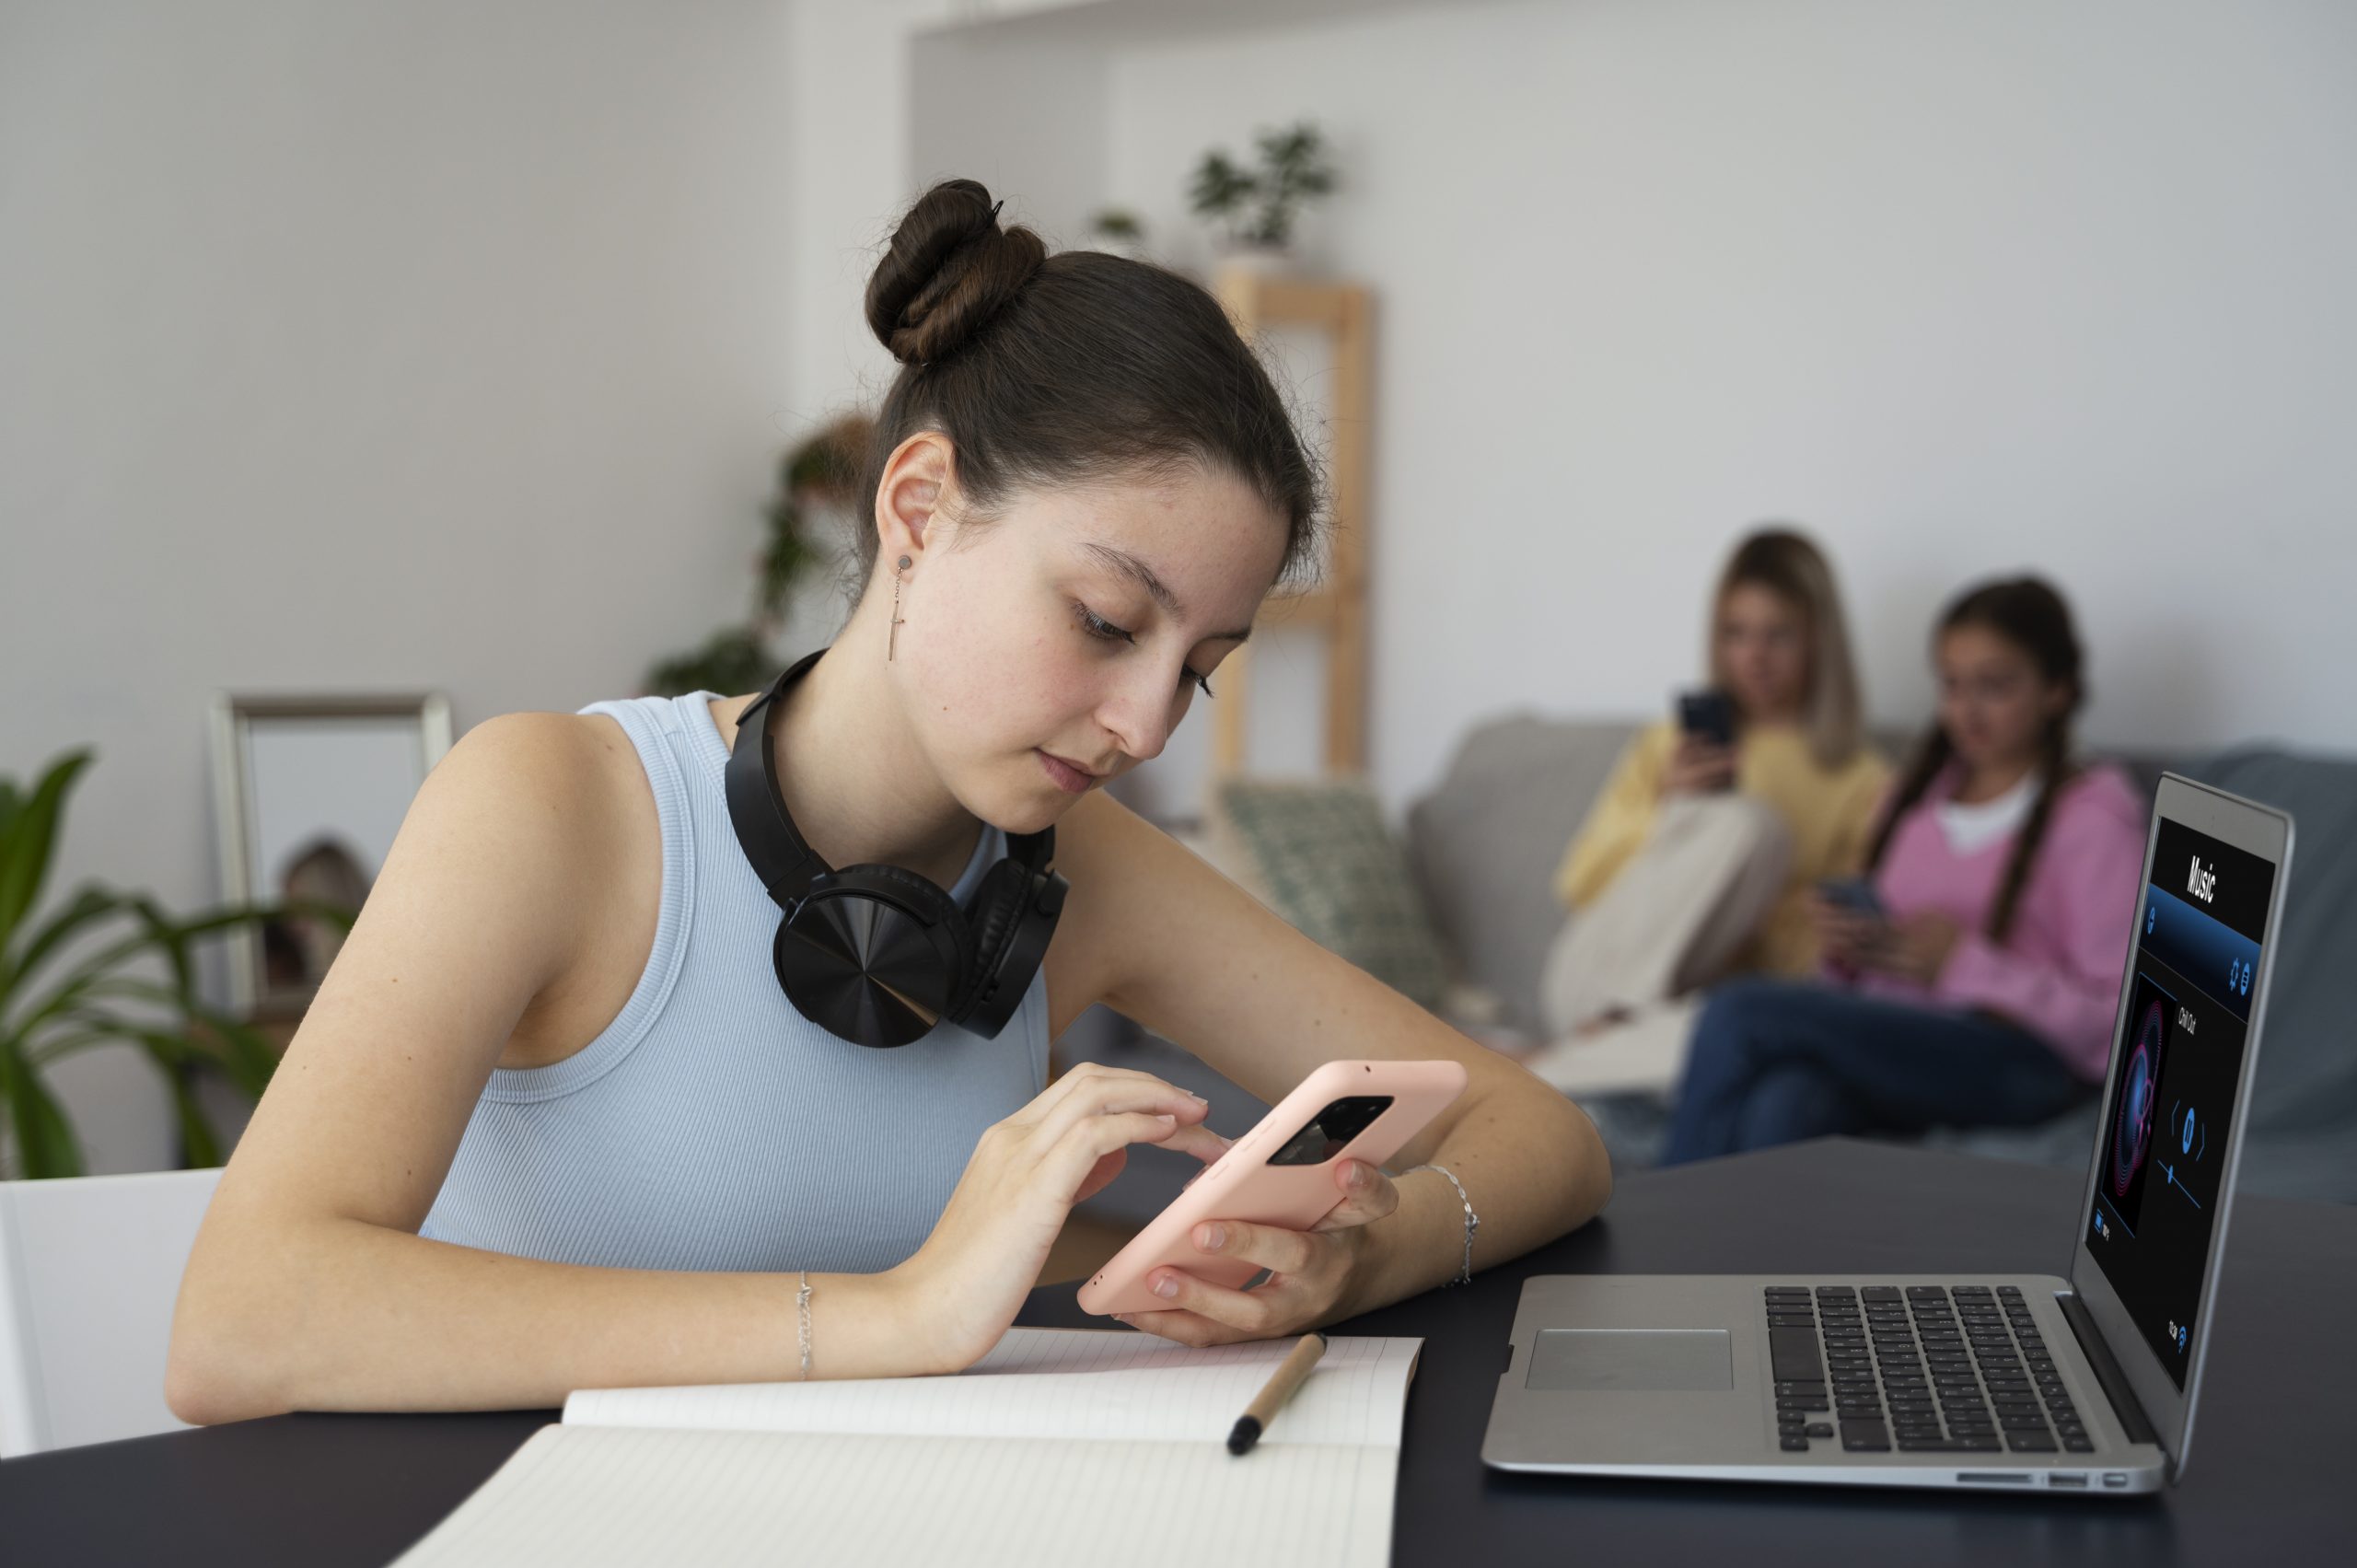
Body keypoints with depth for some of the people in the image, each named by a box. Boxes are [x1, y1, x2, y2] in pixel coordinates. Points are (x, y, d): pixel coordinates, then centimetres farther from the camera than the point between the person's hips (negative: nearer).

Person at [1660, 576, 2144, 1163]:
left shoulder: (2093, 817, 2)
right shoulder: (1921, 798, 23)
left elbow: (2116, 1016, -5)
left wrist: (1966, 963, -13)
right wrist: (1849, 947, 4)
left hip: (2015, 1060, -5)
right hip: (1891, 1039, 5)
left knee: (1740, 1008, -26)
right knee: (1783, 1106, -34)